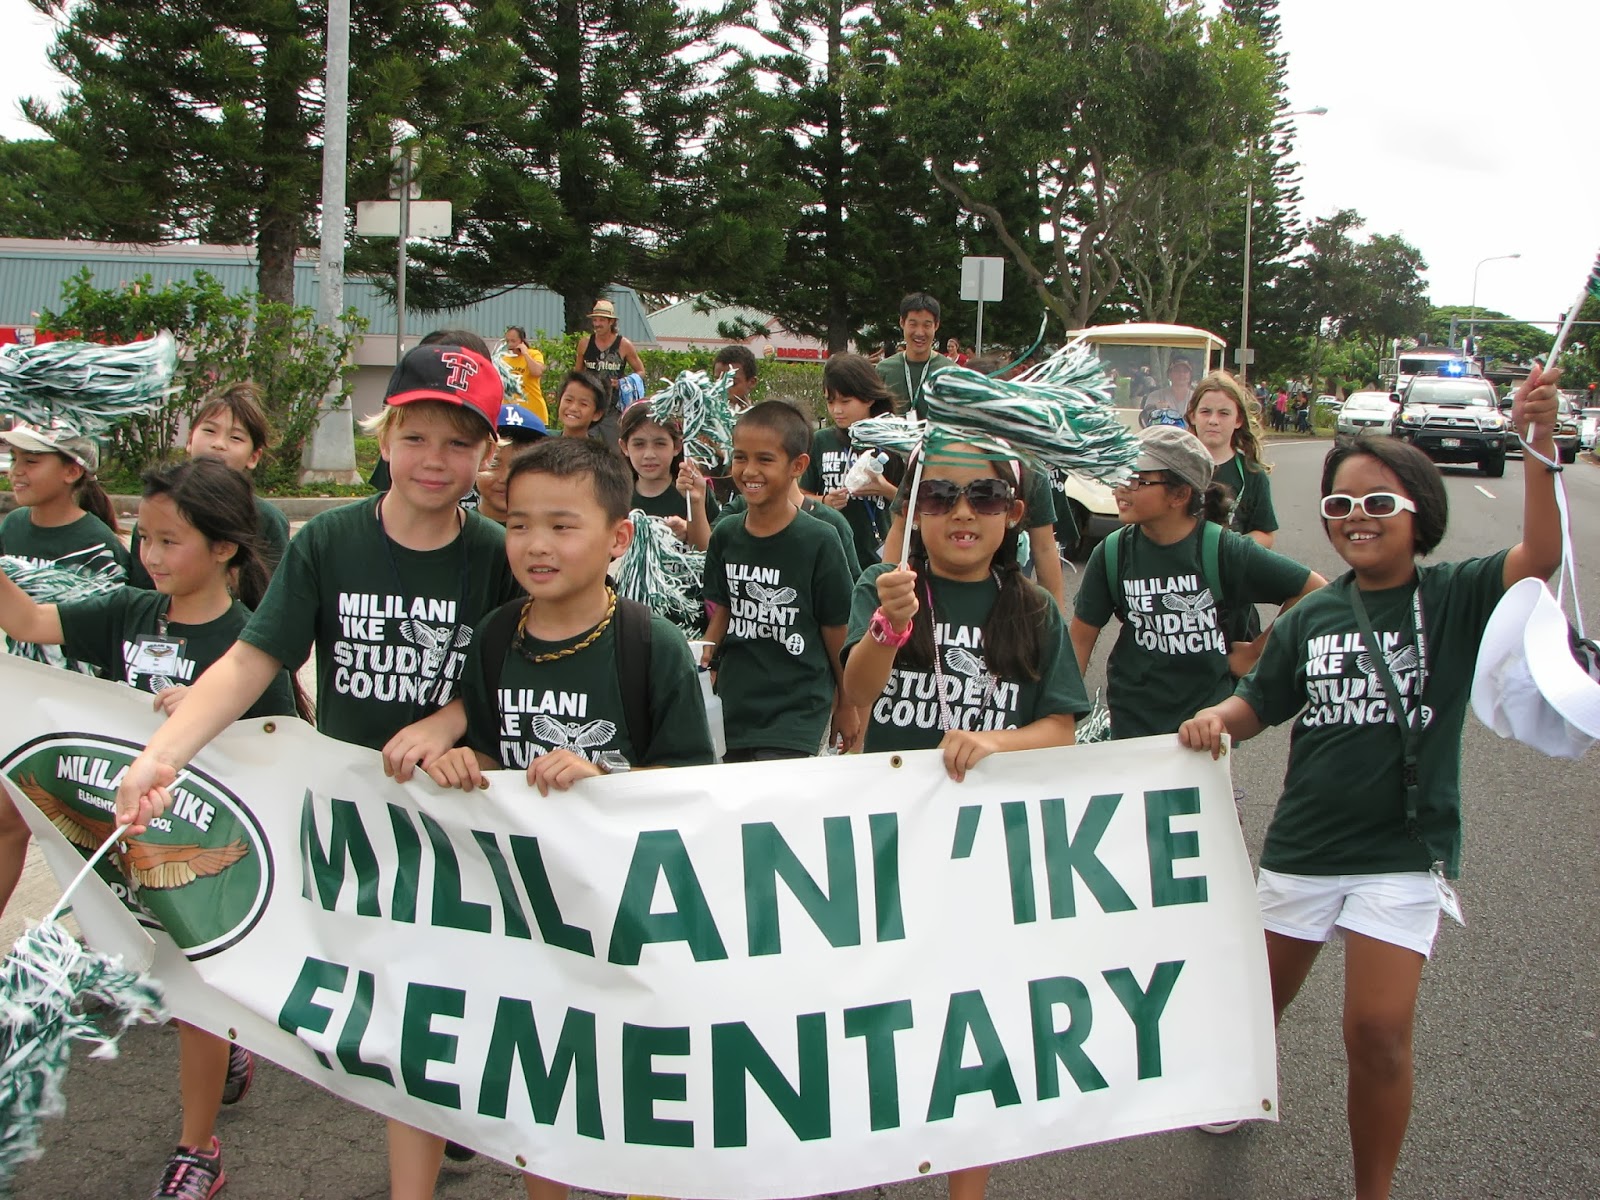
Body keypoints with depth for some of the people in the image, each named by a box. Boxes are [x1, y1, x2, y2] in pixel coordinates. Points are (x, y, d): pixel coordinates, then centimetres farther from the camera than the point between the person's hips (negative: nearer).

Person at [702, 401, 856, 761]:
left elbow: (837, 631, -4)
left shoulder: (818, 541, -12)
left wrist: (847, 706, 4)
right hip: (731, 706, 5)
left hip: (797, 717, -4)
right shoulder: (726, 534, 2)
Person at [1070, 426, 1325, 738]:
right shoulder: (1112, 553, -7)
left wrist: (1258, 650, -3)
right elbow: (1081, 637, -2)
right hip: (1132, 722, 1)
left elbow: (1315, 590, -5)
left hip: (1209, 716, -1)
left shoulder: (1223, 550, -13)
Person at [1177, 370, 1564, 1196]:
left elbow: (1540, 555, -22)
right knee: (1257, 1002, 16)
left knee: (1379, 1032, -10)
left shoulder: (1452, 598, -5)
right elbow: (1256, 707, 10)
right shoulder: (1311, 618, 4)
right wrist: (1214, 718, -13)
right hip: (1303, 842, 4)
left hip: (1403, 851, -3)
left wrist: (1539, 446, -35)